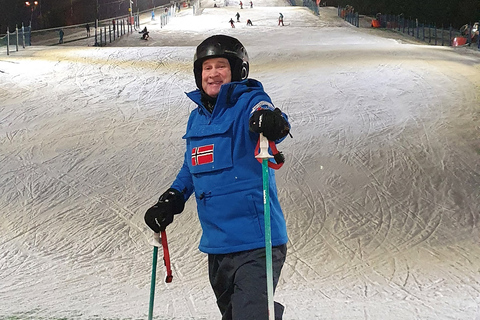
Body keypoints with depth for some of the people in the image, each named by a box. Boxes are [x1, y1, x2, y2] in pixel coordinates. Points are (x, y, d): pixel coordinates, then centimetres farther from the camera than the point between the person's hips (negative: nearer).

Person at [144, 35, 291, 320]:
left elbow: (262, 110, -31)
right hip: (216, 246, 8)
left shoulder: (248, 103, -7)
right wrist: (172, 199, 15)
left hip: (255, 244, -8)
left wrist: (271, 121, -53)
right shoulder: (197, 118, 14)